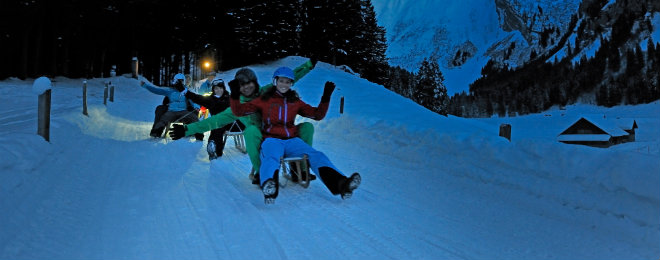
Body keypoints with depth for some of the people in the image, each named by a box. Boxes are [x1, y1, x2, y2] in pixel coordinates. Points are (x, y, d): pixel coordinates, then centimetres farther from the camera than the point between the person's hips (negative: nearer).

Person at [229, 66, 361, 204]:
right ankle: (269, 188, -69)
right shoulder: (264, 100, 14)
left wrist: (326, 97, 12)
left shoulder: (295, 102, 22)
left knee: (316, 156, -24)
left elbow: (317, 114, 22)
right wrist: (234, 95, -4)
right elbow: (239, 111, 11)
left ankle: (341, 184, -45)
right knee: (270, 158, -38)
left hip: (292, 140, 3)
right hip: (272, 140, -3)